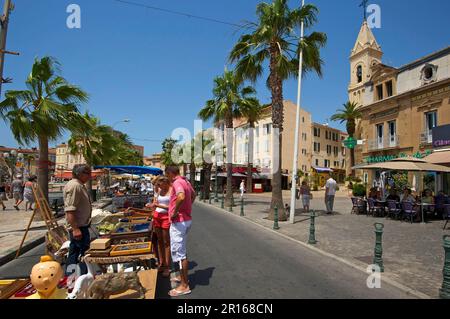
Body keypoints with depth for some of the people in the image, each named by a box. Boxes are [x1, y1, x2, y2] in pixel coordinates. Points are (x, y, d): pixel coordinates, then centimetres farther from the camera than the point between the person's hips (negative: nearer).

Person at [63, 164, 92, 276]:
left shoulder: (80, 185, 13)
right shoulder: (74, 186, -20)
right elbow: (69, 210, -27)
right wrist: (75, 228, -28)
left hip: (80, 226, 11)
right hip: (78, 227, -11)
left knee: (74, 252, 18)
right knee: (84, 252, -2)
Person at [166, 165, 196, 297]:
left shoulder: (177, 183, -19)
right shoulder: (186, 182, 10)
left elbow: (181, 197, -40)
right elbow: (193, 195, 29)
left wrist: (175, 212, -26)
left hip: (178, 221, -10)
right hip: (187, 219, 10)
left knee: (179, 252, -1)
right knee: (181, 250, 22)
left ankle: (184, 286, 9)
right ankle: (183, 277, 36)